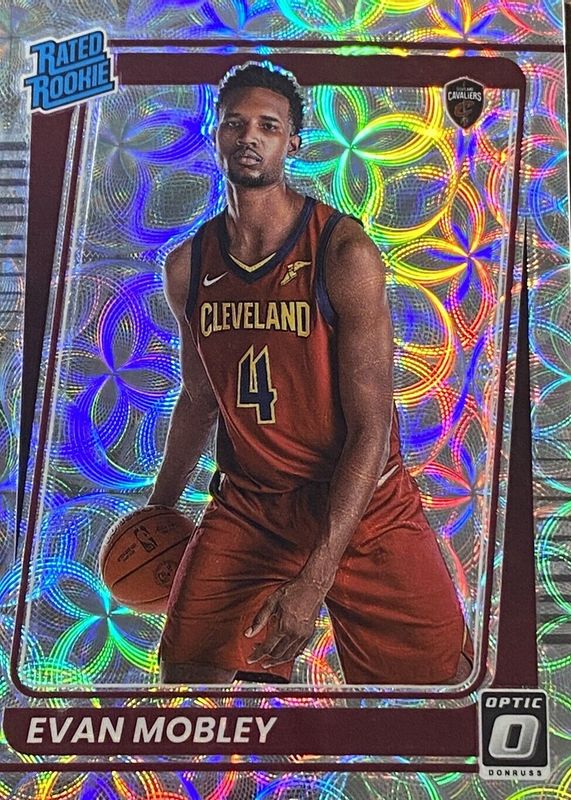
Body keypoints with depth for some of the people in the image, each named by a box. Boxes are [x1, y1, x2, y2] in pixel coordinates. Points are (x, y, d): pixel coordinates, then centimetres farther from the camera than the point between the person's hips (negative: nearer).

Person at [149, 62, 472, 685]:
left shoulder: (345, 253, -17)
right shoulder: (186, 267, -2)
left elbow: (371, 428, -19)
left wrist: (314, 578, -24)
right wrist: (160, 505, 21)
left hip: (364, 506, -3)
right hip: (247, 506, 3)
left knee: (443, 678, 3)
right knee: (185, 671, 3)